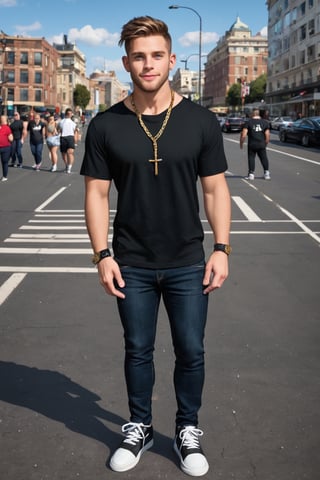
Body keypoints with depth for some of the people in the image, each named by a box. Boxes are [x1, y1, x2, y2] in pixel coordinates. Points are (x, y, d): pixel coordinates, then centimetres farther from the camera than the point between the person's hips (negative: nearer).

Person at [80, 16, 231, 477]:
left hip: (188, 264, 0)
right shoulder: (105, 126, -4)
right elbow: (97, 193, -1)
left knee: (191, 353, 10)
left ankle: (188, 431, 31)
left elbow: (215, 188, 0)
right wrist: (102, 255, -6)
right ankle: (139, 428, 35)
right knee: (138, 351, 15)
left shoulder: (201, 121, -4)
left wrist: (221, 248, -6)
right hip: (132, 266, 0)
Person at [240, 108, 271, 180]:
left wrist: (241, 143, 4)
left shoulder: (248, 122, -2)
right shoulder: (265, 122, 6)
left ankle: (251, 174, 2)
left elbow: (243, 134, -8)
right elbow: (267, 135, 3)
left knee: (251, 158, 5)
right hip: (261, 145, 2)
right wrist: (266, 143, 16)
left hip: (252, 145, -2)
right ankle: (266, 173, 14)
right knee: (264, 158, 13)